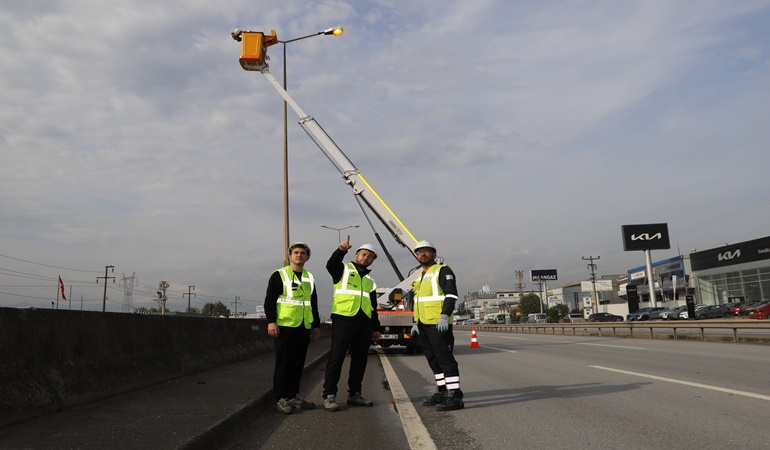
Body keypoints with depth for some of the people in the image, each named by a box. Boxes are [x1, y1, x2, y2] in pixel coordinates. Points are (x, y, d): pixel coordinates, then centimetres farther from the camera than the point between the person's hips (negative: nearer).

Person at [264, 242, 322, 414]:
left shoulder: (310, 278, 17)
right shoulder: (279, 275, -1)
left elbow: (313, 304, 23)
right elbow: (269, 300, -6)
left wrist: (316, 325, 20)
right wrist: (271, 321, -16)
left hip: (304, 328, 6)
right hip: (285, 326, -6)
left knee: (298, 363, 8)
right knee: (284, 363, -4)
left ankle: (293, 396, 17)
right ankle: (281, 399, 2)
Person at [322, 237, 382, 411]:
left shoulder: (370, 281, 24)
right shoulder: (343, 269, 6)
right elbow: (331, 265, -18)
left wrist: (376, 328, 19)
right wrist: (341, 250, -35)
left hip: (364, 324, 6)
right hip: (343, 320, -6)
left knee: (360, 360, 9)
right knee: (336, 358, -8)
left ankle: (354, 394, 19)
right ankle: (329, 396, -5)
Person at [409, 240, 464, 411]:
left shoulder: (442, 271, -4)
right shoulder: (420, 277, 22)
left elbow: (451, 294, -15)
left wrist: (445, 315, -25)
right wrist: (416, 323, 20)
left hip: (439, 324, -9)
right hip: (423, 325, 9)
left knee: (445, 359, -11)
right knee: (433, 359, 13)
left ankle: (455, 396, -10)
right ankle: (442, 392, 21)